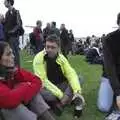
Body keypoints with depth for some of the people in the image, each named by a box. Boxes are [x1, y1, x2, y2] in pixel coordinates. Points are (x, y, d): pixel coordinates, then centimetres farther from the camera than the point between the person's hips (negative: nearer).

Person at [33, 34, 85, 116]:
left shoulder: (61, 57, -5)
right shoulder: (39, 58, -19)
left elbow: (71, 74, -11)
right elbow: (43, 80, -24)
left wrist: (77, 91, -28)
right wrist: (60, 95, -28)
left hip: (60, 86, 5)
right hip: (46, 88, -4)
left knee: (79, 79, -12)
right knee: (40, 91, -38)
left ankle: (59, 103, -19)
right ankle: (67, 99, -9)